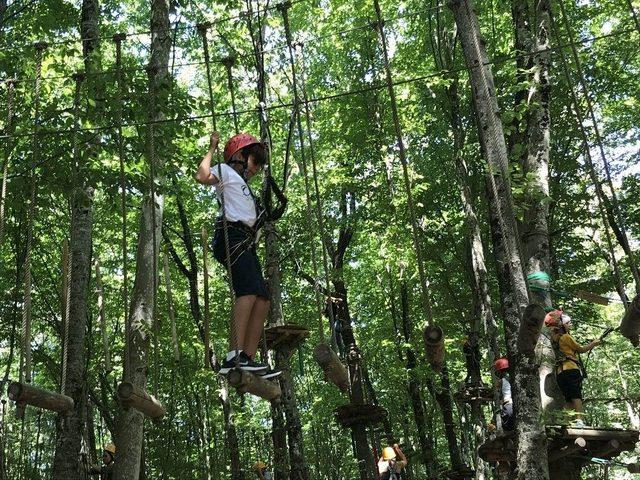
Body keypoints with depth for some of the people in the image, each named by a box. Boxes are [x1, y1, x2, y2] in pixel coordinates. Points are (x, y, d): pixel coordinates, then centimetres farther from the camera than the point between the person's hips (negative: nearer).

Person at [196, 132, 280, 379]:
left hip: (247, 244, 10)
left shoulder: (242, 184, 37)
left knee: (262, 302, -2)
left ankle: (248, 359, -7)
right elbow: (201, 177, -10)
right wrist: (212, 148, 0)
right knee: (249, 289, -28)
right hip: (232, 236, -10)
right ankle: (235, 355, -38)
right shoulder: (225, 171, 11)